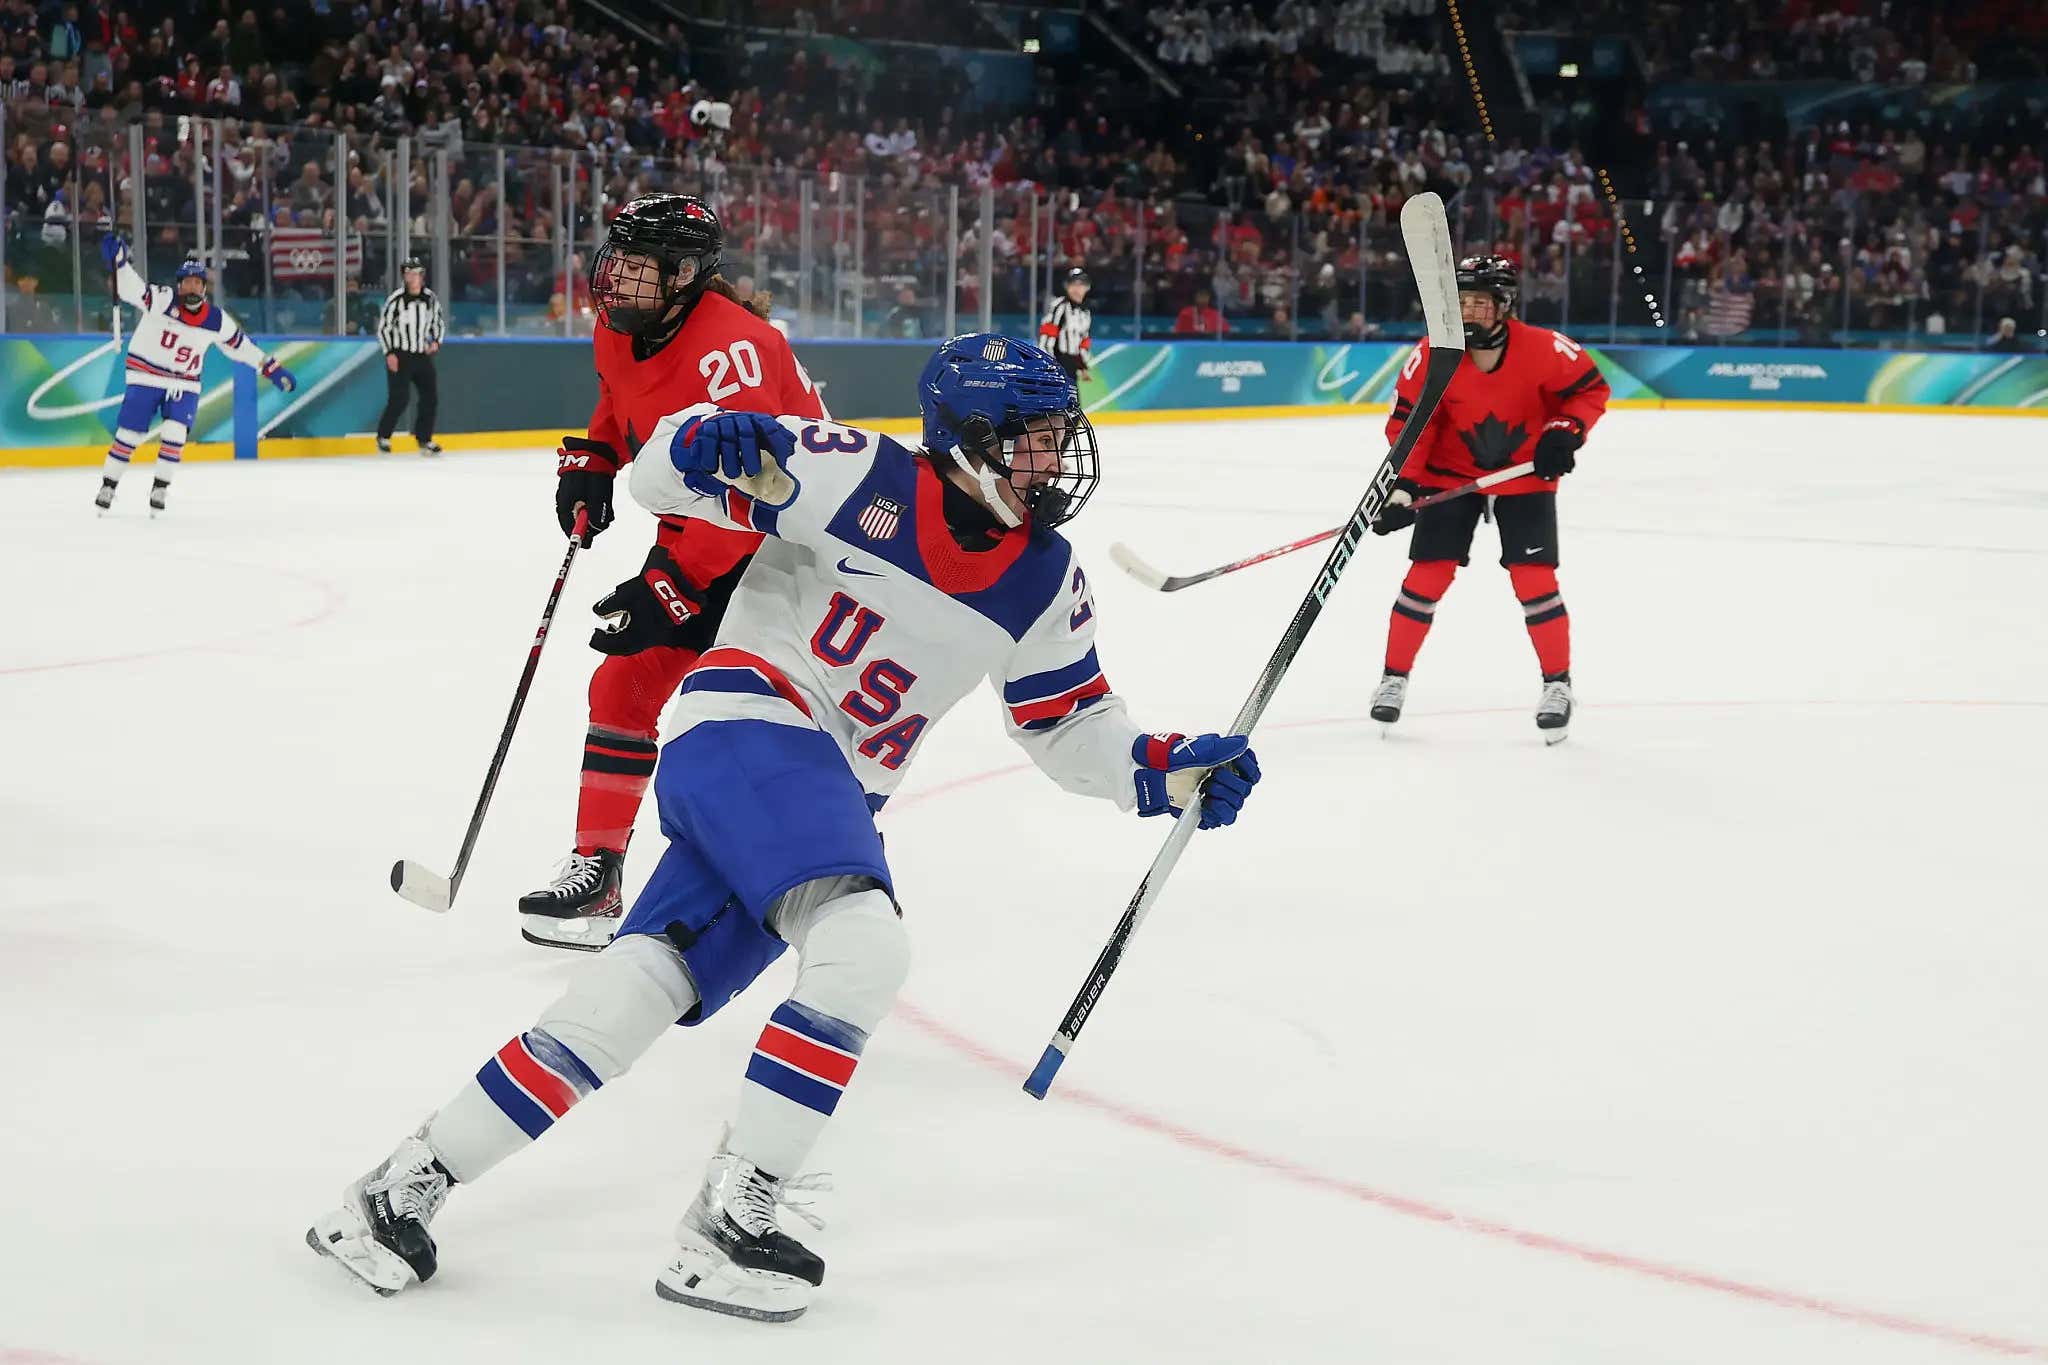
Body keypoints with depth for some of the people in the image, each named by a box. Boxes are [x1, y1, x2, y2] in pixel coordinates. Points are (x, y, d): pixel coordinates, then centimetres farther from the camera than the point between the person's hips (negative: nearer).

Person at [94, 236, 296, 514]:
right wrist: (118, 261, -45)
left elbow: (240, 345, 8)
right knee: (129, 435, -2)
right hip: (146, 377, -2)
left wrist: (273, 370, 7)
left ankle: (160, 488, 0)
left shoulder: (216, 319, -4)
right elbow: (130, 288, -26)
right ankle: (108, 485, 14)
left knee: (174, 434, -15)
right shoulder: (161, 299, -13)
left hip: (184, 384, 2)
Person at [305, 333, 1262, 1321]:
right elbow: (665, 475, -6)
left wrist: (1167, 773, 0)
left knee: (642, 989, -7)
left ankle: (409, 1184, -2)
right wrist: (701, 442, -30)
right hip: (745, 729, -6)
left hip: (833, 792, 6)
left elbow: (1067, 725, 17)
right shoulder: (862, 479, -10)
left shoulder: (1046, 584, 7)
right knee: (865, 946, -27)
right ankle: (729, 1223, -21)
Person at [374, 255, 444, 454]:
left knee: (430, 398, 3)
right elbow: (383, 326, -7)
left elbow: (439, 321, 17)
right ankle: (383, 437, 7)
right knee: (398, 400, -10)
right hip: (399, 357, -5)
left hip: (423, 356, 5)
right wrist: (389, 354, -13)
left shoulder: (430, 298, 3)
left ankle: (424, 439, 15)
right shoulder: (396, 299, -11)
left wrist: (436, 341, 0)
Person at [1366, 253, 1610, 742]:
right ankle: (1394, 678, 13)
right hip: (1451, 474, 1)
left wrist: (1566, 431, -21)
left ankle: (1558, 683, 10)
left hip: (1525, 476, -1)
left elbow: (1591, 388, -6)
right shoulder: (1432, 356, -18)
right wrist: (1403, 486, -20)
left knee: (1534, 579, -7)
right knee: (1427, 576, -3)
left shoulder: (1543, 348, -21)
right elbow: (1409, 423, -11)